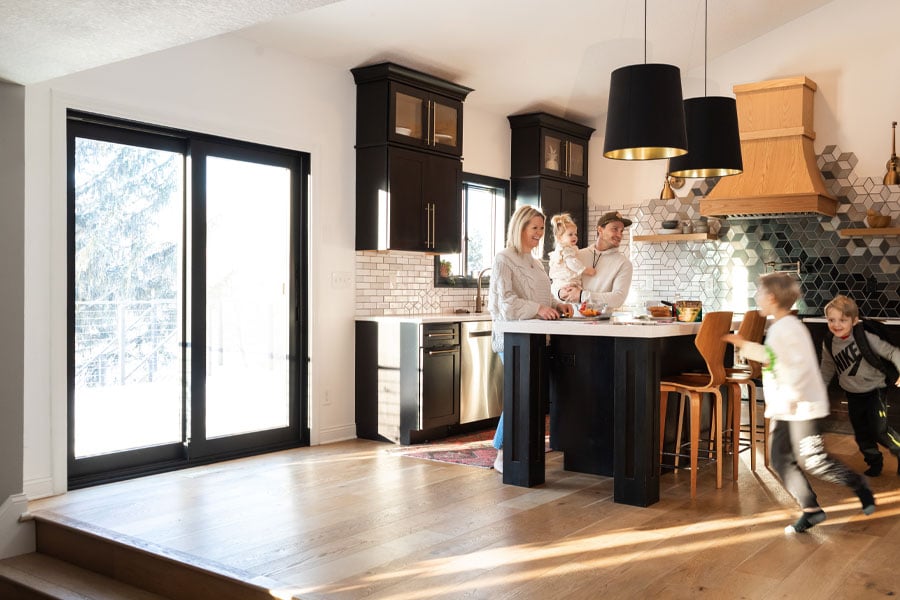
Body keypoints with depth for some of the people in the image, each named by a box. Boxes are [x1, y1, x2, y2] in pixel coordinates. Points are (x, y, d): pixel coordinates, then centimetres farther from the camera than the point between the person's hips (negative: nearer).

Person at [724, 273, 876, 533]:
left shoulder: (786, 327, -19)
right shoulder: (779, 328, 12)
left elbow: (801, 365, -28)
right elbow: (771, 357, 27)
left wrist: (790, 397, -30)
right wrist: (744, 345, 27)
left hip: (802, 406, -10)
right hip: (785, 409, 10)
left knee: (813, 461, -5)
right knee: (781, 459, 6)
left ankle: (859, 485, 18)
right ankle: (811, 509, 13)